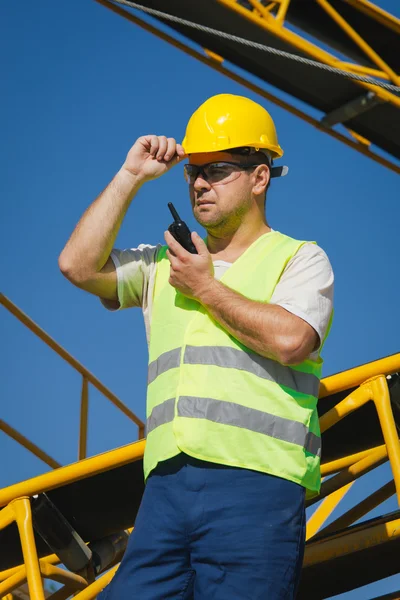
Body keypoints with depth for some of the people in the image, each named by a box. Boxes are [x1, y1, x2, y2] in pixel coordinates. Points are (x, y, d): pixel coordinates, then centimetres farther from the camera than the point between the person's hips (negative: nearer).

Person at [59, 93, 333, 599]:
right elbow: (78, 265, 11)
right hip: (166, 487, 4)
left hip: (254, 485, -4)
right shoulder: (166, 263, 25)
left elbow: (289, 340, -9)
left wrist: (207, 290, 1)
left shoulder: (299, 259, 10)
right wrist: (130, 176, 12)